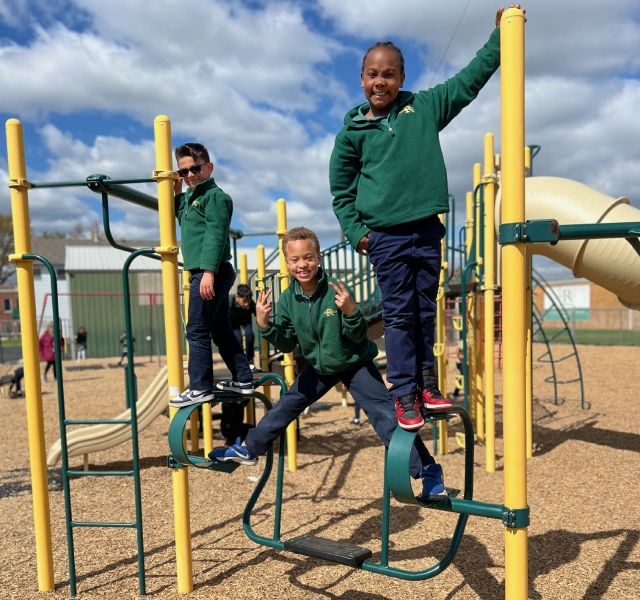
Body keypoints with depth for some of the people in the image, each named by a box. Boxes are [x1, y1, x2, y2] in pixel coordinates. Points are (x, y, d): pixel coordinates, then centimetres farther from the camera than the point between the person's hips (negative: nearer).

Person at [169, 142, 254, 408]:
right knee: (221, 330, 13)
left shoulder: (215, 195, -8)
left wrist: (209, 271, -26)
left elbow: (215, 235, -18)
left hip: (211, 273, -10)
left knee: (197, 331, -7)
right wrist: (177, 193, 19)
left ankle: (200, 388, 0)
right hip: (205, 273, 10)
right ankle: (243, 379, 20)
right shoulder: (190, 196, 20)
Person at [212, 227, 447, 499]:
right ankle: (248, 449, 31)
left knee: (385, 416, -14)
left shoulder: (336, 291, -24)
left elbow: (358, 338, -20)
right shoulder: (287, 299, -10)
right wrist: (265, 325, -21)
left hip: (355, 364, -5)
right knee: (285, 406, 11)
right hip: (319, 366, 5)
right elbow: (287, 344, -6)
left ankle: (428, 471, -4)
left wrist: (351, 312, -40)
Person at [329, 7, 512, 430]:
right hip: (386, 237, -2)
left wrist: (499, 36, 7)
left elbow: (468, 81, 12)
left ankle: (426, 383, 24)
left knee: (426, 312, 10)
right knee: (399, 316, 1)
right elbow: (340, 188, 9)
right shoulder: (354, 130, 3)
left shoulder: (425, 107, 7)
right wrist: (355, 231, 1)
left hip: (427, 231, 2)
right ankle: (405, 395, 11)